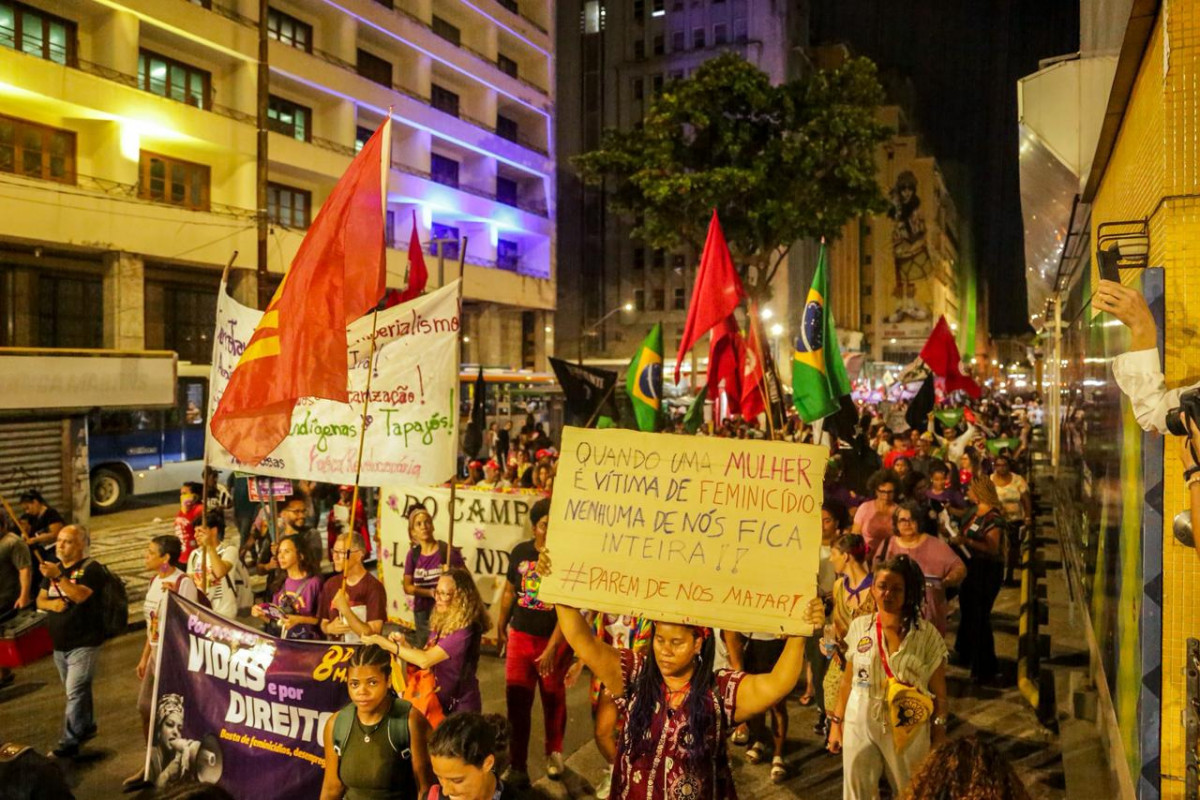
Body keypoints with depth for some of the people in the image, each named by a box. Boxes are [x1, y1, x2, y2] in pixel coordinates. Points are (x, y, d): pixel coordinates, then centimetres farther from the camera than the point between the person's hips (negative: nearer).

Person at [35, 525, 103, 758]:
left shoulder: (91, 568, -12)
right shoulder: (54, 567, 10)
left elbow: (80, 595, -27)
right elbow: (40, 600, 11)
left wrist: (58, 577, -38)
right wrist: (51, 603, -12)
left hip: (84, 643, -8)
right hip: (59, 643, 8)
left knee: (75, 693, -10)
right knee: (76, 690, 20)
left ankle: (68, 744, -7)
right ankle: (86, 727, 35)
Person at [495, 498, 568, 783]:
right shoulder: (520, 552, -2)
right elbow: (509, 591, 11)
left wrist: (552, 648, -20)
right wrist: (500, 627, 17)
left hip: (555, 640, -3)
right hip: (520, 636, 3)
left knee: (554, 699, 15)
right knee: (517, 700, 6)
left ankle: (554, 754, 38)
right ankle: (517, 764, 20)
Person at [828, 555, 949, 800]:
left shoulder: (927, 635, -9)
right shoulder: (859, 627, -2)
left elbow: (939, 693, -3)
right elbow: (848, 681, 6)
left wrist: (939, 738, -3)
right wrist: (836, 723, 7)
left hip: (908, 731, -2)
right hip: (860, 726, 2)